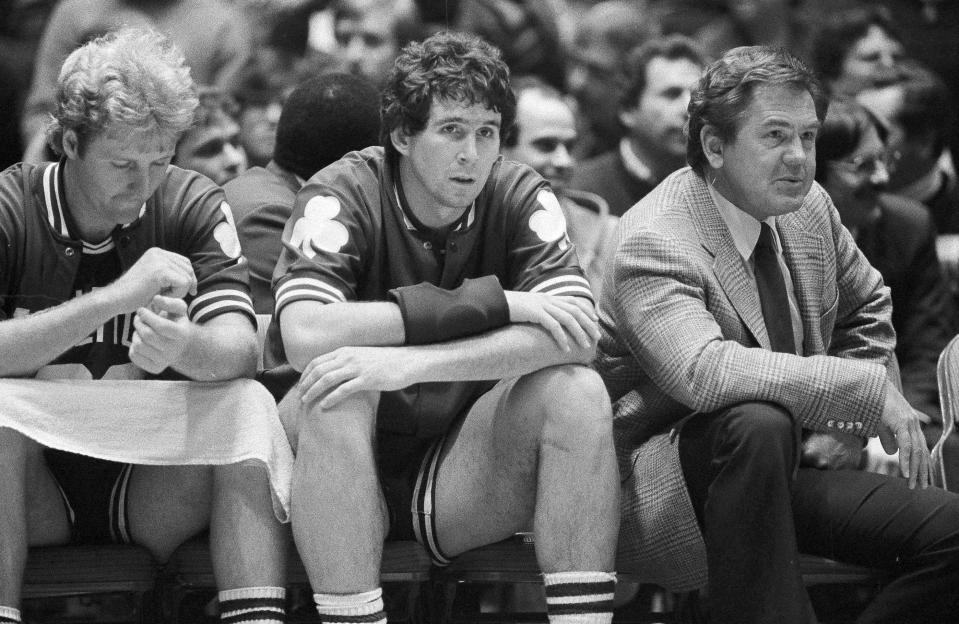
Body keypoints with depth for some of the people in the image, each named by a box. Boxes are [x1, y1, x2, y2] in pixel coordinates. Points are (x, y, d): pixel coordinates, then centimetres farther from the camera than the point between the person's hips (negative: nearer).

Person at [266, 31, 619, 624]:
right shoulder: (343, 196, -11)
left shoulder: (521, 198, -3)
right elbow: (304, 337, -30)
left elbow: (574, 334, -21)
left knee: (577, 391, -20)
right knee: (336, 384, -32)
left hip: (460, 473, 2)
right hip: (349, 467, -2)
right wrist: (494, 303, -28)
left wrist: (410, 363, -34)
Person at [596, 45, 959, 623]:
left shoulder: (811, 208, 4)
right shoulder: (653, 244, -20)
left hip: (786, 467, 7)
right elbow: (703, 371, -37)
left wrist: (847, 427, 4)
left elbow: (868, 312, 22)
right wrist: (866, 390, -34)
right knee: (759, 424, -38)